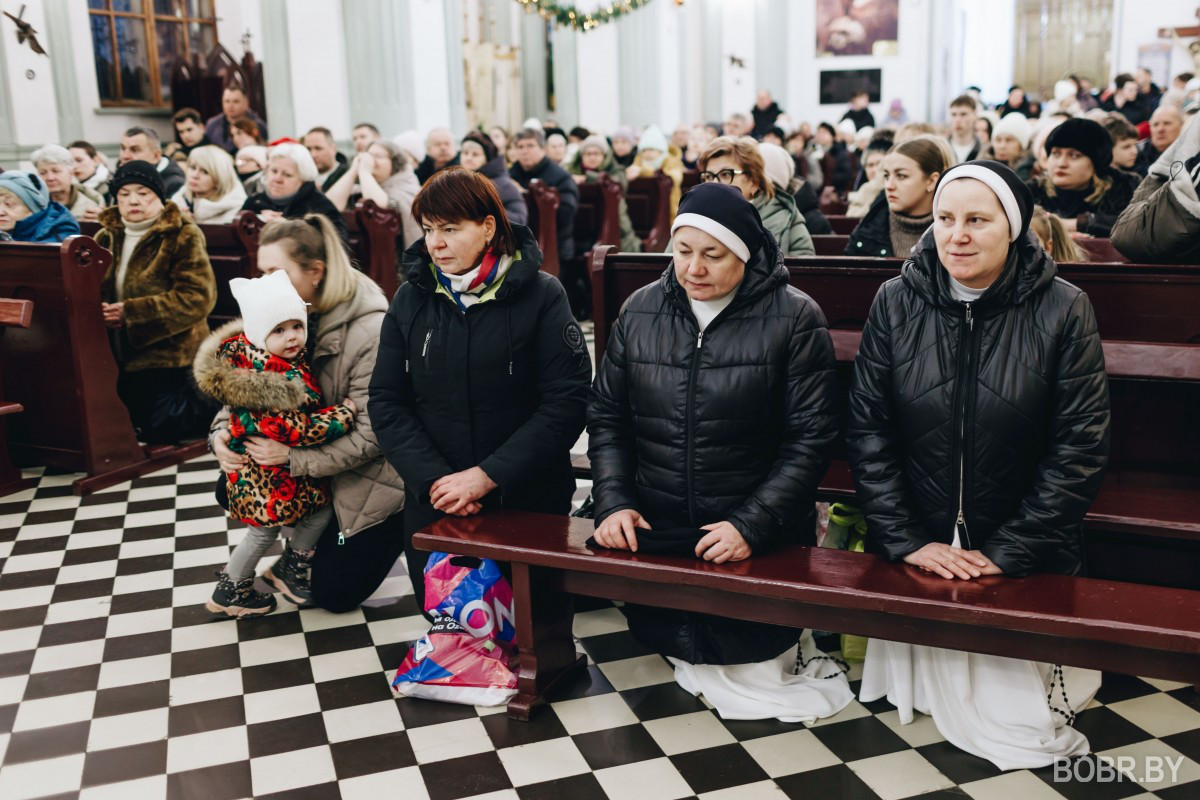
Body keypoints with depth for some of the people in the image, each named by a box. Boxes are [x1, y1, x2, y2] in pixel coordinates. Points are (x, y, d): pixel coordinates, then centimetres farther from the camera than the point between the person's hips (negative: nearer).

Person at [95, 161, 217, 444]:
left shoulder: (183, 237, -9)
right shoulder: (106, 238, 9)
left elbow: (198, 297, -20)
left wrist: (130, 313, -23)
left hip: (168, 353, -6)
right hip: (120, 357, 7)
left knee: (159, 429, -10)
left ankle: (216, 405, 18)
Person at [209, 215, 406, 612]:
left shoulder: (371, 330, -28)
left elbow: (371, 433, -28)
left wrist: (293, 456, -32)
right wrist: (221, 432, -20)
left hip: (370, 475, -7)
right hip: (311, 456, 7)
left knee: (333, 593, -2)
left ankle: (401, 527, 21)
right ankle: (318, 538, 15)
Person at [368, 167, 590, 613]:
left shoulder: (541, 296, -7)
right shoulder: (410, 300, 2)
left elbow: (566, 402, -13)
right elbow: (386, 404, 0)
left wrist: (488, 475, -19)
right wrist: (433, 479, -14)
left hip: (528, 503, -2)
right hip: (431, 508, 3)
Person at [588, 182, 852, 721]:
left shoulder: (794, 319, -9)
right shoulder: (641, 310, 2)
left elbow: (810, 438, -11)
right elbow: (607, 414, 7)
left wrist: (753, 525, -19)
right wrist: (613, 502, -6)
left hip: (758, 541, -3)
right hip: (652, 532, 4)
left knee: (745, 650, -9)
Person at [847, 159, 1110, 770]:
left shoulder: (1062, 311, -8)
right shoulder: (896, 303, -4)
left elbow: (1080, 446, -8)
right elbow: (867, 429, -4)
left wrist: (1007, 553, -12)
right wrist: (907, 541, -10)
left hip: (1026, 561, -1)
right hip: (915, 555, 1)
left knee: (1019, 712, -2)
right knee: (926, 670, -3)